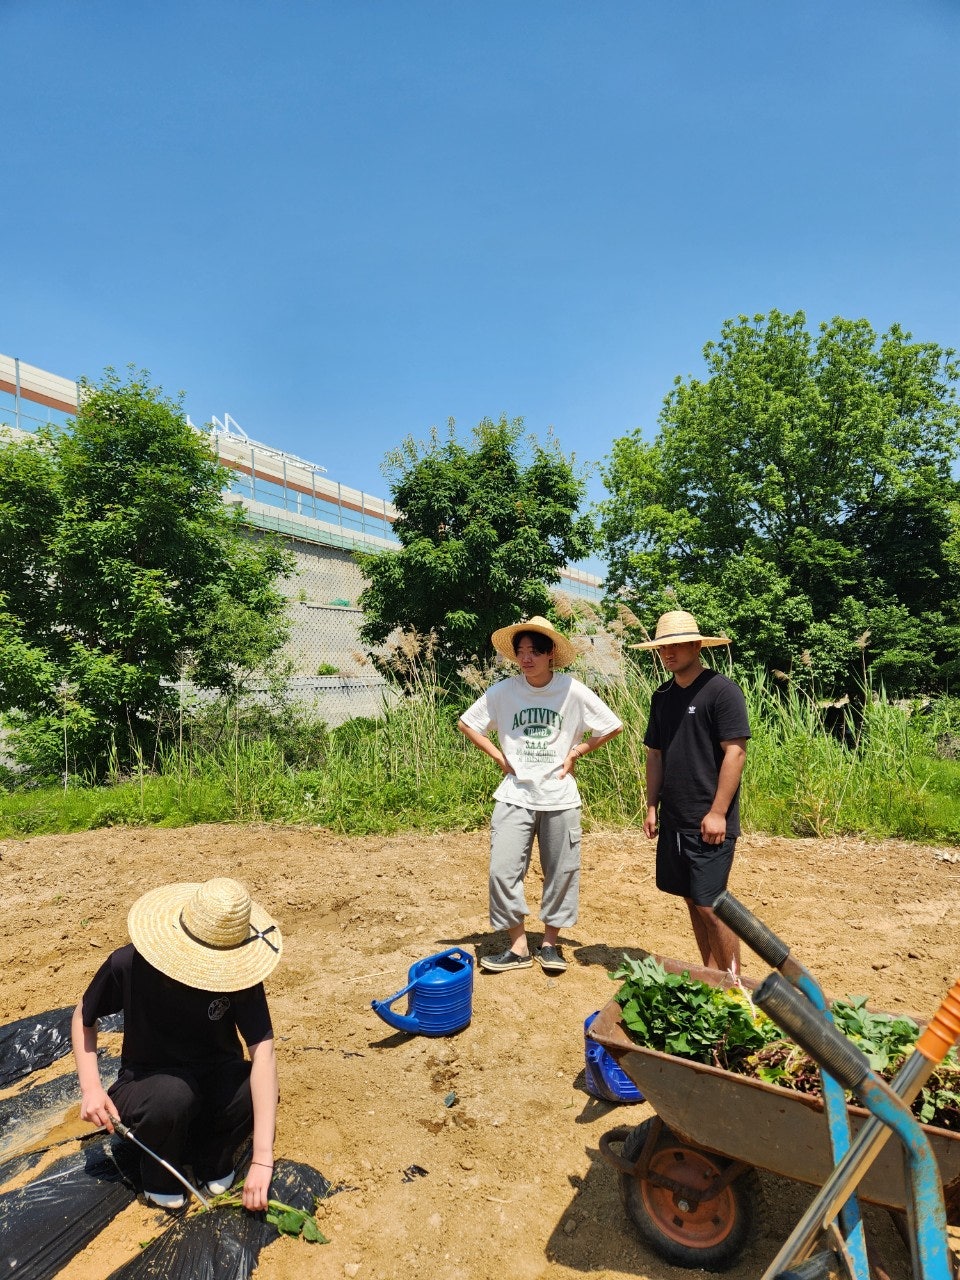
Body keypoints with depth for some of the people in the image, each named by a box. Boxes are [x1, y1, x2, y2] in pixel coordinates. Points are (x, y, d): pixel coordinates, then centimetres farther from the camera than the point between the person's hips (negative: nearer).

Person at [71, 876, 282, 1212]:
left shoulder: (238, 972, -24)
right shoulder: (128, 965, -24)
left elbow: (263, 1052, -30)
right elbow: (83, 1017, -3)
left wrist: (262, 1159, -36)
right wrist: (90, 1087, -17)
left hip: (215, 1077, 1)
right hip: (146, 1082, -1)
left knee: (257, 1091, -33)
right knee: (174, 1094, -37)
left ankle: (209, 1158, 2)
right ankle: (160, 1177, -2)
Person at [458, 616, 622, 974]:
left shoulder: (573, 691, -8)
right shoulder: (502, 691, -5)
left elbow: (612, 727, 3)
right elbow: (466, 723, 7)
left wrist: (576, 753, -3)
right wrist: (499, 756, 0)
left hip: (560, 797, 0)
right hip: (514, 795, 1)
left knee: (561, 873, 7)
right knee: (503, 870, -4)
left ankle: (550, 942, 27)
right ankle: (518, 947, 13)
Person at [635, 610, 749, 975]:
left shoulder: (721, 690, -10)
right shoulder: (662, 696, 10)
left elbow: (735, 752, -15)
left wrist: (717, 812, -17)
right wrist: (652, 806, 9)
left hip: (709, 822, -7)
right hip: (674, 820, 7)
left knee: (710, 905, -4)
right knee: (693, 902, 14)